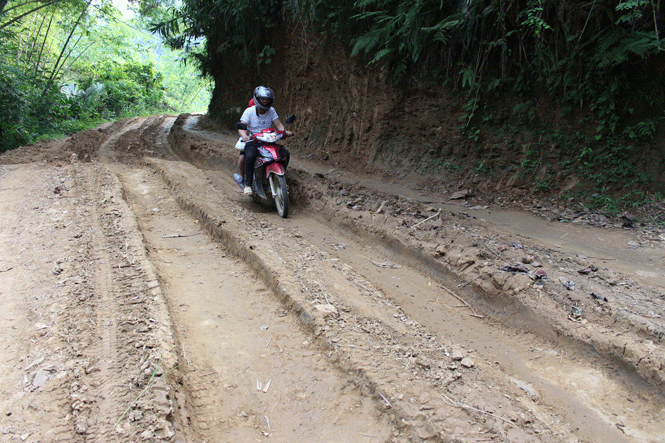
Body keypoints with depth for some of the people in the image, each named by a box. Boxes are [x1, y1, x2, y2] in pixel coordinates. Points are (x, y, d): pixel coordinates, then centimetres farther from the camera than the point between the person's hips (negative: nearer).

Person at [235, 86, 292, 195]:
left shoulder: (271, 110, 8)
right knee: (250, 156, -35)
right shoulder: (249, 111, -4)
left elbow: (278, 124, 2)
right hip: (252, 141, -4)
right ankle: (248, 183, -18)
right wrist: (244, 135, -35)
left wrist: (285, 131, -20)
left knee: (285, 153, -15)